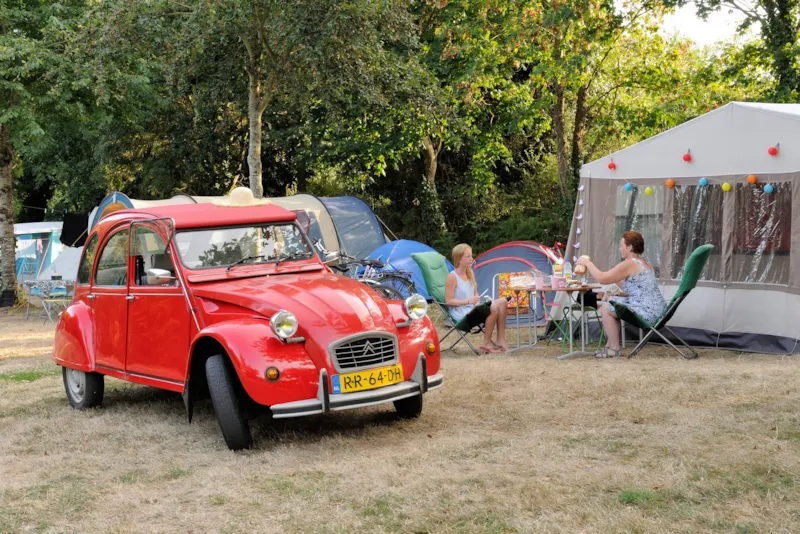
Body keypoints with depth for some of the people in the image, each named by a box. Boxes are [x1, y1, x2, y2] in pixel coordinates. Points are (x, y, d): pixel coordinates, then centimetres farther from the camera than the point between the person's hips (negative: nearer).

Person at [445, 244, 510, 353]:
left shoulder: (470, 273, 12)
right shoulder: (452, 277, -12)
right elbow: (448, 301, -14)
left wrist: (477, 302, -2)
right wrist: (468, 301, -23)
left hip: (473, 310, 8)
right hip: (462, 316, -8)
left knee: (502, 302, -12)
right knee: (493, 309, -28)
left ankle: (500, 340, -11)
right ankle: (486, 343, -10)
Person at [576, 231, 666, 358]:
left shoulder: (629, 264, -14)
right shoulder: (644, 263, 16)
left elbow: (602, 278, -14)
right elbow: (628, 284, 21)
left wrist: (587, 263, 1)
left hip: (647, 313, -10)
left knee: (606, 309, 3)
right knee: (612, 303, 23)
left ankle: (614, 348, 10)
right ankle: (610, 345, 28)